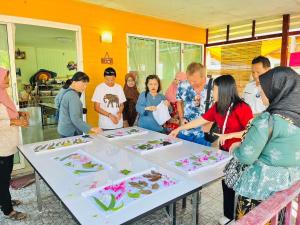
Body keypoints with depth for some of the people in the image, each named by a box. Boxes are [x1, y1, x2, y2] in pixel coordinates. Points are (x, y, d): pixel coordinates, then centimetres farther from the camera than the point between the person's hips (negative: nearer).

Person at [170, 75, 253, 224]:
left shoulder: (242, 108, -21)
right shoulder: (217, 107, 1)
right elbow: (200, 120, 7)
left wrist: (229, 135, -27)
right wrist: (179, 129, 9)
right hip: (224, 151, 6)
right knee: (226, 184, 15)